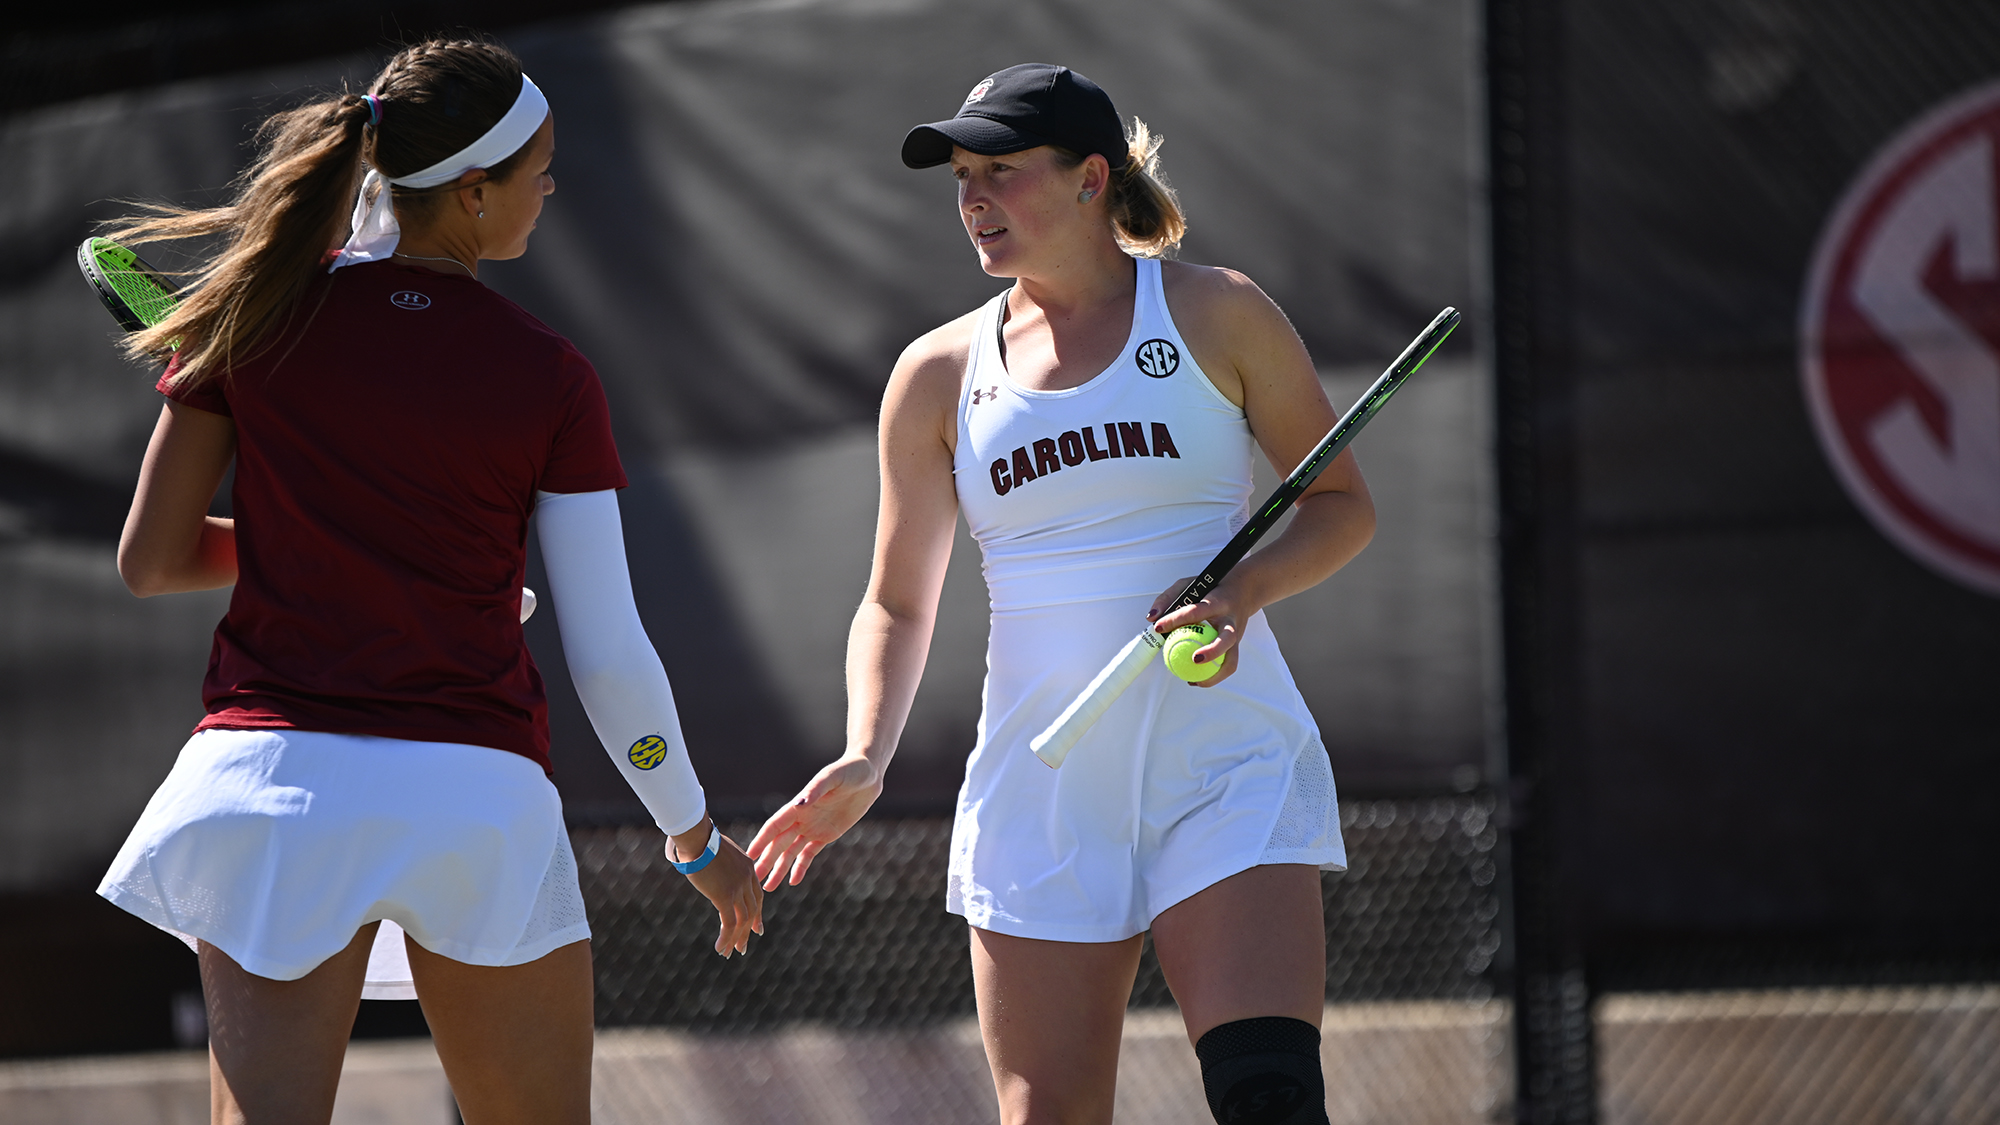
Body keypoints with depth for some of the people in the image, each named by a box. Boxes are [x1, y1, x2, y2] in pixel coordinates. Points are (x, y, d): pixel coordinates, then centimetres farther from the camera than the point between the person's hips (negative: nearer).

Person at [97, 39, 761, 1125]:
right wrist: (695, 836, 13)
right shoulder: (549, 379, -2)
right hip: (475, 789, -1)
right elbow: (608, 655, -1)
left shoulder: (255, 314, 2)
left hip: (271, 778, 1)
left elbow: (149, 559, 6)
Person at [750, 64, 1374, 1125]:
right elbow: (897, 601, 14)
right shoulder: (939, 374, 9)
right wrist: (865, 757, -4)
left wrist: (1242, 589, -13)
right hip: (1038, 794, 3)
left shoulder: (1215, 313, 2)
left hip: (1227, 771, -2)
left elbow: (1343, 502, 7)